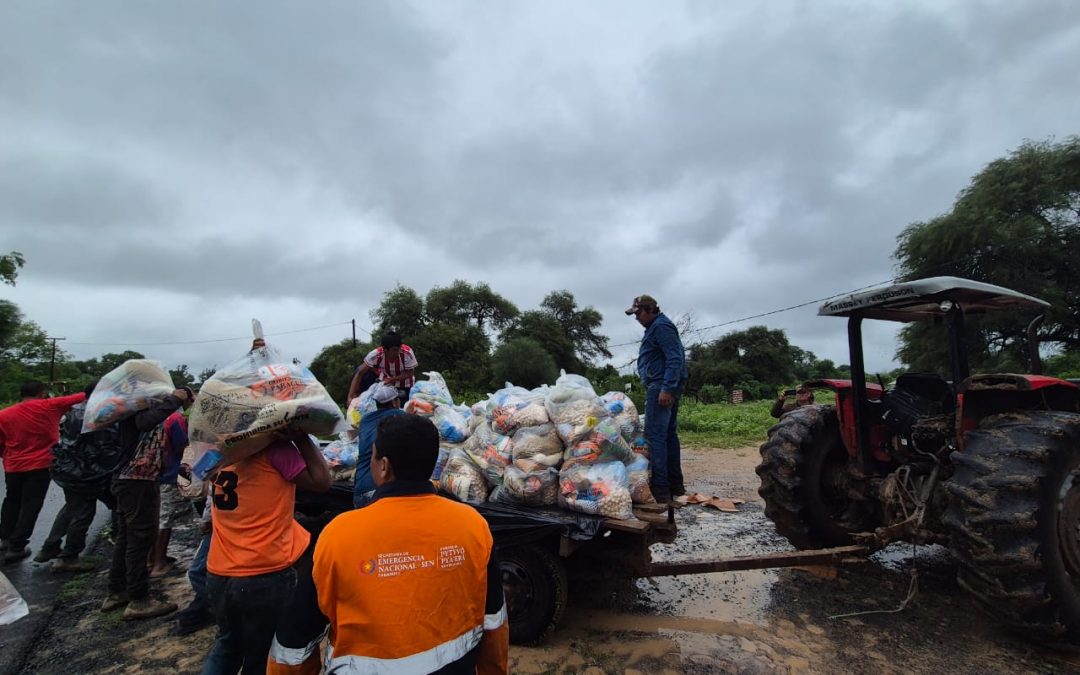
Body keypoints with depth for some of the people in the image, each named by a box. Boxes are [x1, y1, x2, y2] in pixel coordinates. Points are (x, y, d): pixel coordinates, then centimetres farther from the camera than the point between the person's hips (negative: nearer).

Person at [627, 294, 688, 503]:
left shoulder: (661, 327, -11)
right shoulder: (655, 327, 21)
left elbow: (675, 359, -21)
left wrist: (667, 389, -26)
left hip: (661, 387, -11)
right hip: (667, 387, 11)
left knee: (655, 435, -11)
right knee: (669, 434, 12)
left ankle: (660, 488, -11)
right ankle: (675, 484, 19)